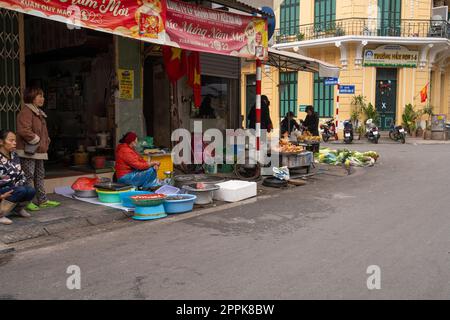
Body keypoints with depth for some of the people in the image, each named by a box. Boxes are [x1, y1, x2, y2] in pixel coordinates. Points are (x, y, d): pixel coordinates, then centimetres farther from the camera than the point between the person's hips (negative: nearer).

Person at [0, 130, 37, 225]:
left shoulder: (14, 156, 4)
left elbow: (22, 175, 7)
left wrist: (16, 186, -10)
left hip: (12, 190, 6)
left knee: (31, 191, -21)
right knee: (21, 190, -32)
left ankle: (18, 208, 11)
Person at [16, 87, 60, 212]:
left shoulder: (39, 113, 19)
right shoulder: (26, 112, -13)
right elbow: (24, 131, -25)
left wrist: (46, 141, 14)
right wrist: (36, 141, -15)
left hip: (39, 152, 10)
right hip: (28, 152, -10)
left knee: (40, 175, 14)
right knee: (28, 177, -6)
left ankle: (42, 200, 23)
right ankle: (27, 202, 0)